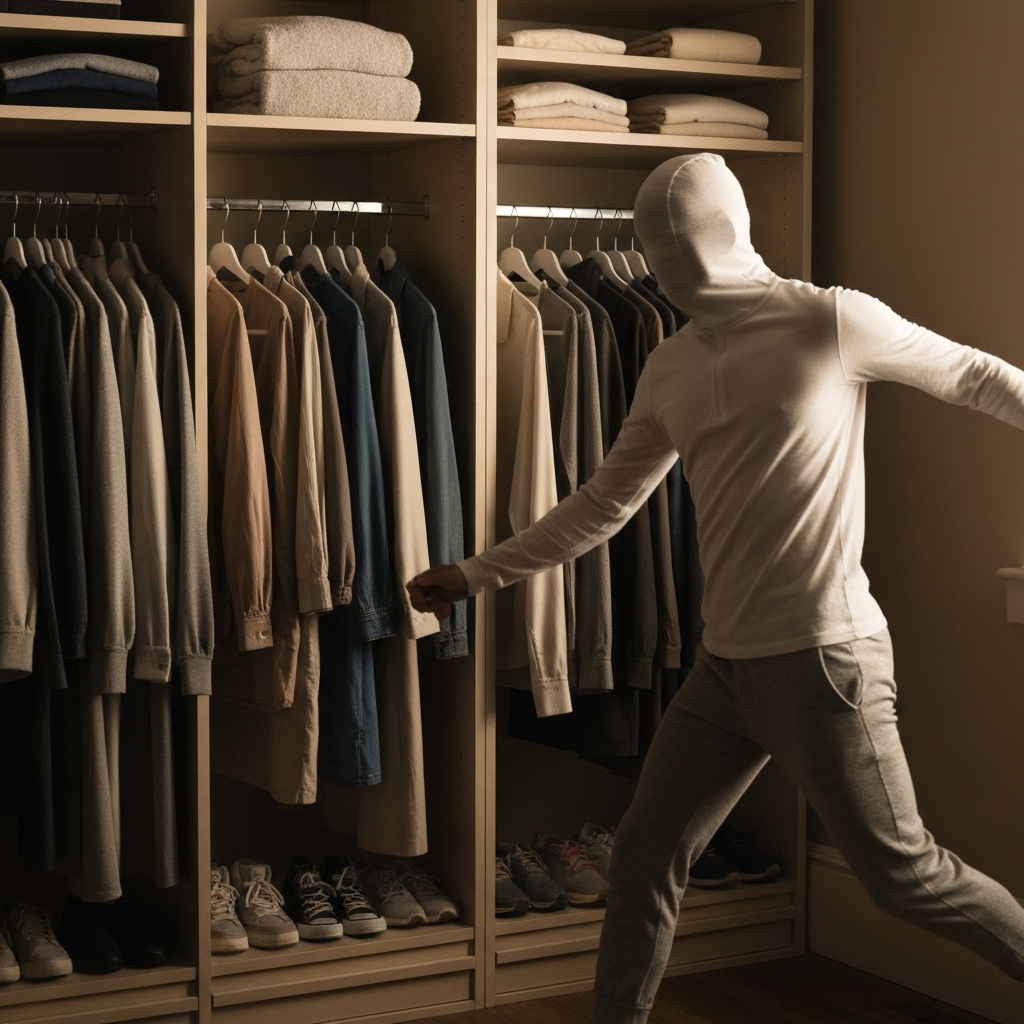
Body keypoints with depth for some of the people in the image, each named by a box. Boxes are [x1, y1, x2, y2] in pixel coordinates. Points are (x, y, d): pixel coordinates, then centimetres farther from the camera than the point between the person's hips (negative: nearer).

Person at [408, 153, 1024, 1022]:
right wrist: (476, 574, 17)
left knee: (904, 871, 2)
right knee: (644, 856, 8)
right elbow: (603, 505, 17)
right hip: (726, 661, 6)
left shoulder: (829, 321, -9)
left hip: (822, 657, -6)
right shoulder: (669, 372, 8)